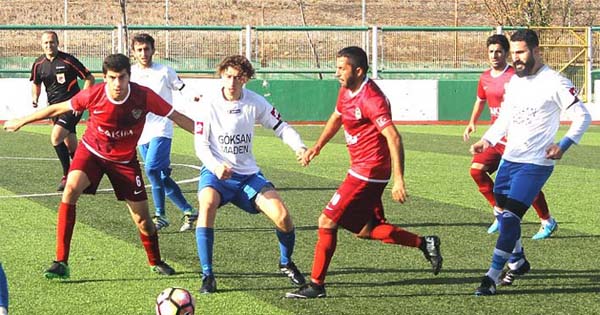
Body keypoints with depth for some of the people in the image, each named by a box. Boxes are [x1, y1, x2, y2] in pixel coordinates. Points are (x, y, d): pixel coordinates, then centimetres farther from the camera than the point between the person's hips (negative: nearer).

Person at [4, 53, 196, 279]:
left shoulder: (144, 97, -24)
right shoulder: (93, 95, -23)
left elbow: (176, 117, -13)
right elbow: (57, 109, -8)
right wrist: (21, 122, 0)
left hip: (125, 159, 1)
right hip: (91, 151, -1)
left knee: (142, 220, 2)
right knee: (71, 189, -29)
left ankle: (156, 262, 34)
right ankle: (61, 262, -24)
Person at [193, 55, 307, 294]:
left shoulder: (256, 103, -4)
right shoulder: (210, 105, -8)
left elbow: (281, 128, 4)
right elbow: (201, 144, -8)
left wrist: (299, 147, -16)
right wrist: (216, 167, -27)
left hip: (248, 174, 2)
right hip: (215, 173, -2)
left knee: (282, 215, -15)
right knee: (207, 205, -34)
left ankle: (286, 263, 17)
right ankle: (207, 275, -25)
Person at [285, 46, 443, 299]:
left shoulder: (371, 99, -22)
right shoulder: (346, 91, 8)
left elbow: (394, 139, -27)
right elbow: (336, 118, 29)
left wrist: (398, 180, -32)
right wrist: (317, 147, 25)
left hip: (368, 172, -10)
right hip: (364, 170, 10)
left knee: (327, 222, -6)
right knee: (366, 229, 14)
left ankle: (316, 285, 2)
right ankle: (424, 243, 19)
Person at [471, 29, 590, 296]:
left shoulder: (554, 83, -12)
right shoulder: (514, 81, 10)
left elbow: (582, 117, -9)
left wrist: (563, 145, -20)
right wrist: (487, 140, 4)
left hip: (536, 163, -7)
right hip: (509, 158, 8)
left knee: (510, 216, -13)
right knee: (502, 212, 13)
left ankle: (493, 276, -9)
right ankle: (518, 262, 35)